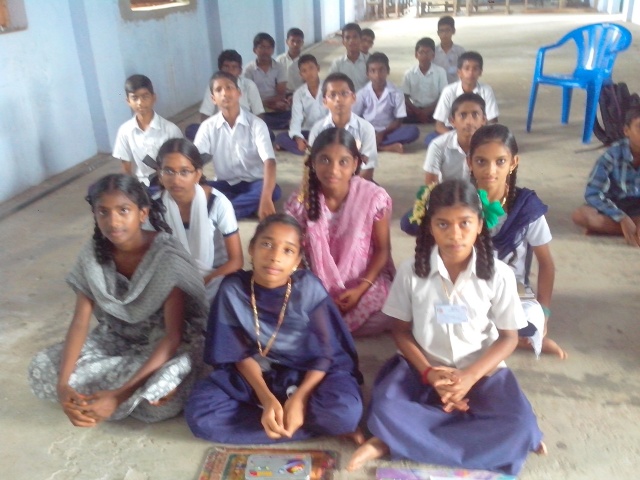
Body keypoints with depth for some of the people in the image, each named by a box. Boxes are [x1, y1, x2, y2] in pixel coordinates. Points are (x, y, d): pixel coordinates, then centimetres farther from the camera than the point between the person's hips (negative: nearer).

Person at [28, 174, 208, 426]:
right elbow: (80, 322, -11)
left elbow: (174, 335, -28)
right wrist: (62, 385, -28)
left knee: (159, 401, -36)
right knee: (42, 368, -14)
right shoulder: (92, 255, -10)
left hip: (166, 343, -5)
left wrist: (119, 395, -35)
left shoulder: (167, 257, -26)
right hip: (117, 339, 5)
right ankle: (143, 391, -4)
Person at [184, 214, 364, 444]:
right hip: (256, 374, 4)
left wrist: (299, 398, -26)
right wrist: (267, 398, -22)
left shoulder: (309, 288, -18)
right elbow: (241, 354, -7)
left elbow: (324, 355, -12)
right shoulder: (233, 289, -14)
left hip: (309, 374, -4)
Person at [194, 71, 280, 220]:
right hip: (225, 184, 1)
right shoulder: (208, 126, -4)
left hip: (253, 183, -1)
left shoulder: (256, 124, -12)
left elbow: (269, 162, -25)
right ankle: (249, 206, -24)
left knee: (274, 191, -34)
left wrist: (265, 199, -42)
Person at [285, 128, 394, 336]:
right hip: (318, 284, 0)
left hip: (366, 280, 1)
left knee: (384, 316, -27)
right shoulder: (299, 202, -12)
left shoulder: (374, 197, -15)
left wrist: (361, 288, -17)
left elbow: (382, 250, -5)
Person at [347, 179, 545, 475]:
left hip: (480, 370, 1)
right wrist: (429, 372, -17)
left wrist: (469, 377, -18)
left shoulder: (499, 274, -11)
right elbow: (401, 330, -2)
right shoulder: (411, 271, -10)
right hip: (423, 368, -1)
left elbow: (508, 337, -5)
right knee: (384, 411, -28)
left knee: (520, 426, -26)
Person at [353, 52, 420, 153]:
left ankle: (371, 145, -29)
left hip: (387, 132, 0)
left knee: (413, 131, -26)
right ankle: (388, 147, -31)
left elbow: (398, 121, -2)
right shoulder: (362, 93, -2)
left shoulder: (396, 93, -3)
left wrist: (382, 133, -17)